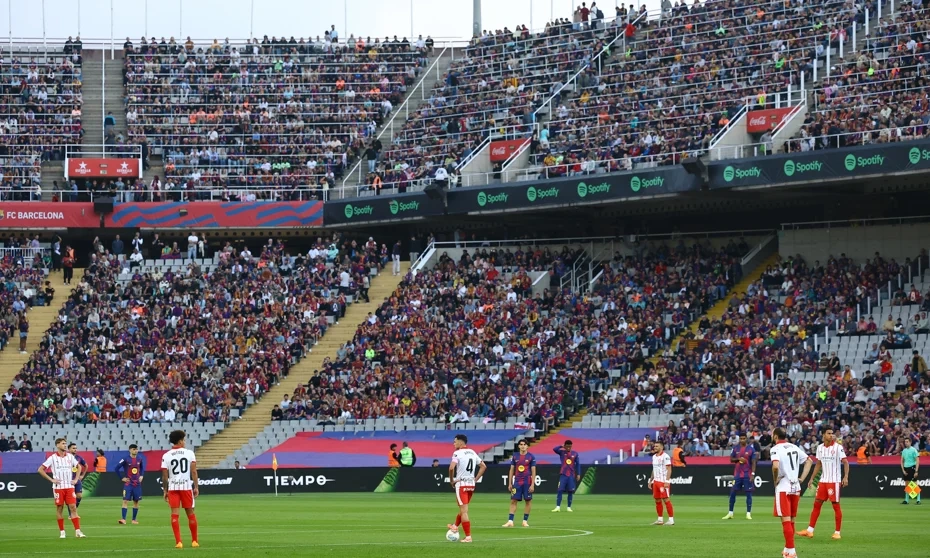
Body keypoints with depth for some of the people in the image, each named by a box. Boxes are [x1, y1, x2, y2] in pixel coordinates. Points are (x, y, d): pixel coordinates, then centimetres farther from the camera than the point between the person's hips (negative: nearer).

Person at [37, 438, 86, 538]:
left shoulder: (70, 457, 7)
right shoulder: (53, 458, -2)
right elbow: (40, 470, -1)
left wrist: (76, 479, 8)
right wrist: (51, 480, -6)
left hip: (69, 487, 2)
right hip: (58, 487, -2)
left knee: (73, 507, -5)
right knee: (59, 509, 1)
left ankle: (77, 531, -7)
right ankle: (62, 531, 8)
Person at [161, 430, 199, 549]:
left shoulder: (166, 456, 0)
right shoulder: (189, 453, -2)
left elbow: (165, 476, -1)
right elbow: (193, 471, -5)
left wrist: (165, 490, 6)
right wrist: (196, 487, 1)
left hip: (173, 487, 0)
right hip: (186, 486, 0)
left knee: (174, 514, 0)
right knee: (190, 513, 11)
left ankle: (178, 542, -8)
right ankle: (194, 541, 19)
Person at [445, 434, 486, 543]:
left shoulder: (457, 453, -12)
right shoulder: (472, 453, 11)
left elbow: (451, 468, -25)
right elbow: (483, 466, 15)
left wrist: (451, 480, -10)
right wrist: (475, 479, 15)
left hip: (461, 484, -7)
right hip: (471, 484, 7)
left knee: (464, 511, -5)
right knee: (463, 508, 25)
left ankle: (468, 536, -8)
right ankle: (455, 526, 45)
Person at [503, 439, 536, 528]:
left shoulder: (531, 457, -1)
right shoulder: (515, 457, 7)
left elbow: (533, 471, -3)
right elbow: (512, 470, 11)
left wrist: (532, 484, -9)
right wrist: (510, 483, 6)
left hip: (527, 482, -2)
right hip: (517, 482, 2)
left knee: (528, 500, 2)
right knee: (513, 500, -3)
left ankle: (525, 521, 12)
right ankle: (510, 521, -4)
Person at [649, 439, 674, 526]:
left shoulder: (665, 456, -11)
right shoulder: (654, 456, 15)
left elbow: (669, 469, -14)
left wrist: (667, 481, -21)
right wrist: (650, 481, 20)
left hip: (663, 482, -8)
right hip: (656, 481, 8)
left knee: (666, 500, -9)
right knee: (657, 501, 9)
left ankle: (671, 519, -7)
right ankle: (660, 519, 16)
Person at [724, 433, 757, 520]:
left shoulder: (751, 449, -2)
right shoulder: (735, 448, 7)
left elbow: (753, 462, -4)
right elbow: (731, 459, 10)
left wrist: (753, 474, -12)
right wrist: (738, 459, -10)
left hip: (747, 475, -3)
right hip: (737, 474, 3)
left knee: (748, 493, -2)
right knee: (732, 493, 2)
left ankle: (748, 513, 2)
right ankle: (730, 513, 11)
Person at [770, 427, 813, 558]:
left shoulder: (776, 449, -11)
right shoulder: (794, 447, 11)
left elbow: (775, 466, -27)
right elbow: (809, 461, 18)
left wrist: (775, 480, -10)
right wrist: (802, 478, 13)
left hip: (783, 488, -7)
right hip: (795, 488, 7)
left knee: (786, 520, -6)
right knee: (791, 520, 16)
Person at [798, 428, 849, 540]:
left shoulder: (838, 447, -8)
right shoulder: (820, 448, 9)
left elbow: (845, 462, -11)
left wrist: (846, 477, -23)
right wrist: (812, 478, 14)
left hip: (834, 481, -5)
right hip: (823, 480, 5)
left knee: (836, 505, -1)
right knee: (817, 504, 5)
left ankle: (837, 532, 5)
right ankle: (810, 530, 8)